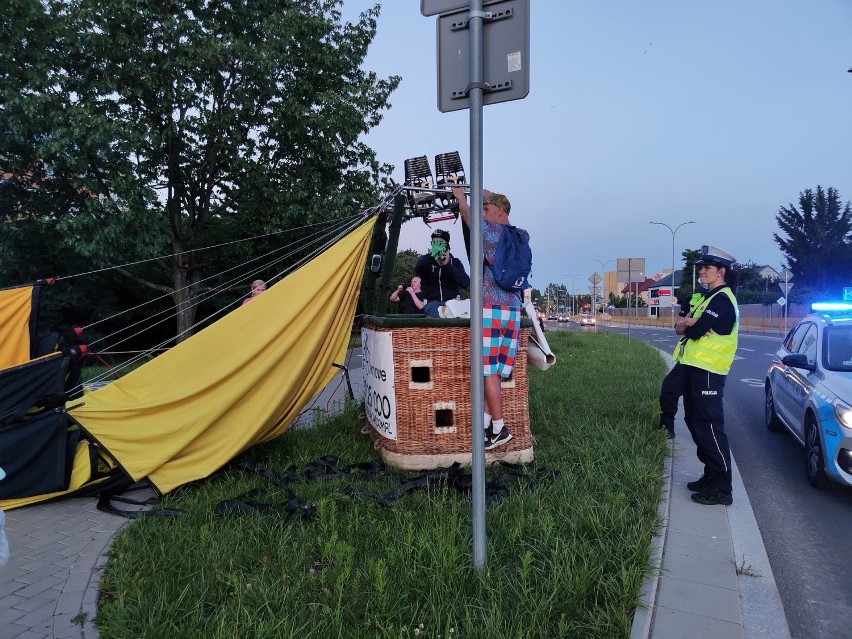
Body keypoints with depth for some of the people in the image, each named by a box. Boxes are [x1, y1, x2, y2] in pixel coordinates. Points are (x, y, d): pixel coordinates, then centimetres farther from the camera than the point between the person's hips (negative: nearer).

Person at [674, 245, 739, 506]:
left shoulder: (722, 299, -12)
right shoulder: (711, 297, 20)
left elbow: (694, 331, -21)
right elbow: (682, 326, 12)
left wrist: (687, 325, 1)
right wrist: (690, 323, -9)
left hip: (707, 371, -10)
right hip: (696, 367, 10)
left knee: (709, 427, -8)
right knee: (697, 423, 15)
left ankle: (721, 488, -1)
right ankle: (711, 476, 27)